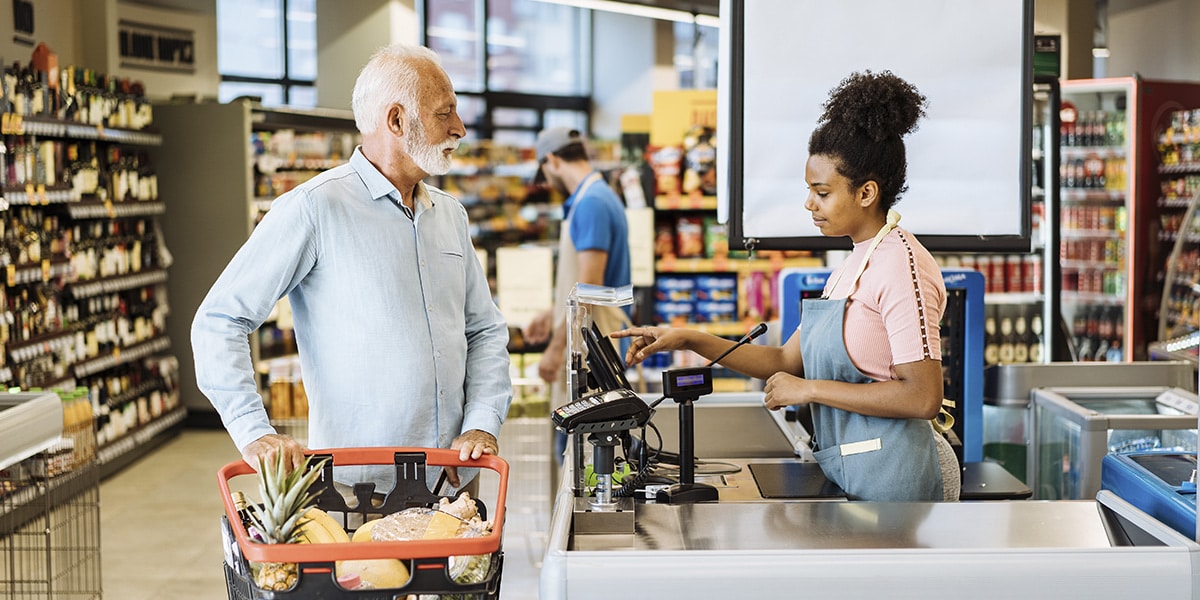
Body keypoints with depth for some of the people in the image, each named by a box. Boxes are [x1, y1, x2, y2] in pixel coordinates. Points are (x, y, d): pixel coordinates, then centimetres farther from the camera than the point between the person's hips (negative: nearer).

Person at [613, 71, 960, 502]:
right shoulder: (853, 266, 14)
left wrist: (811, 390, -16)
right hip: (848, 468, 9)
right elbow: (787, 361, 15)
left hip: (889, 472, -9)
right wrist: (690, 341, 7)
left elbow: (923, 397, -22)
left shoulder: (902, 265, -16)